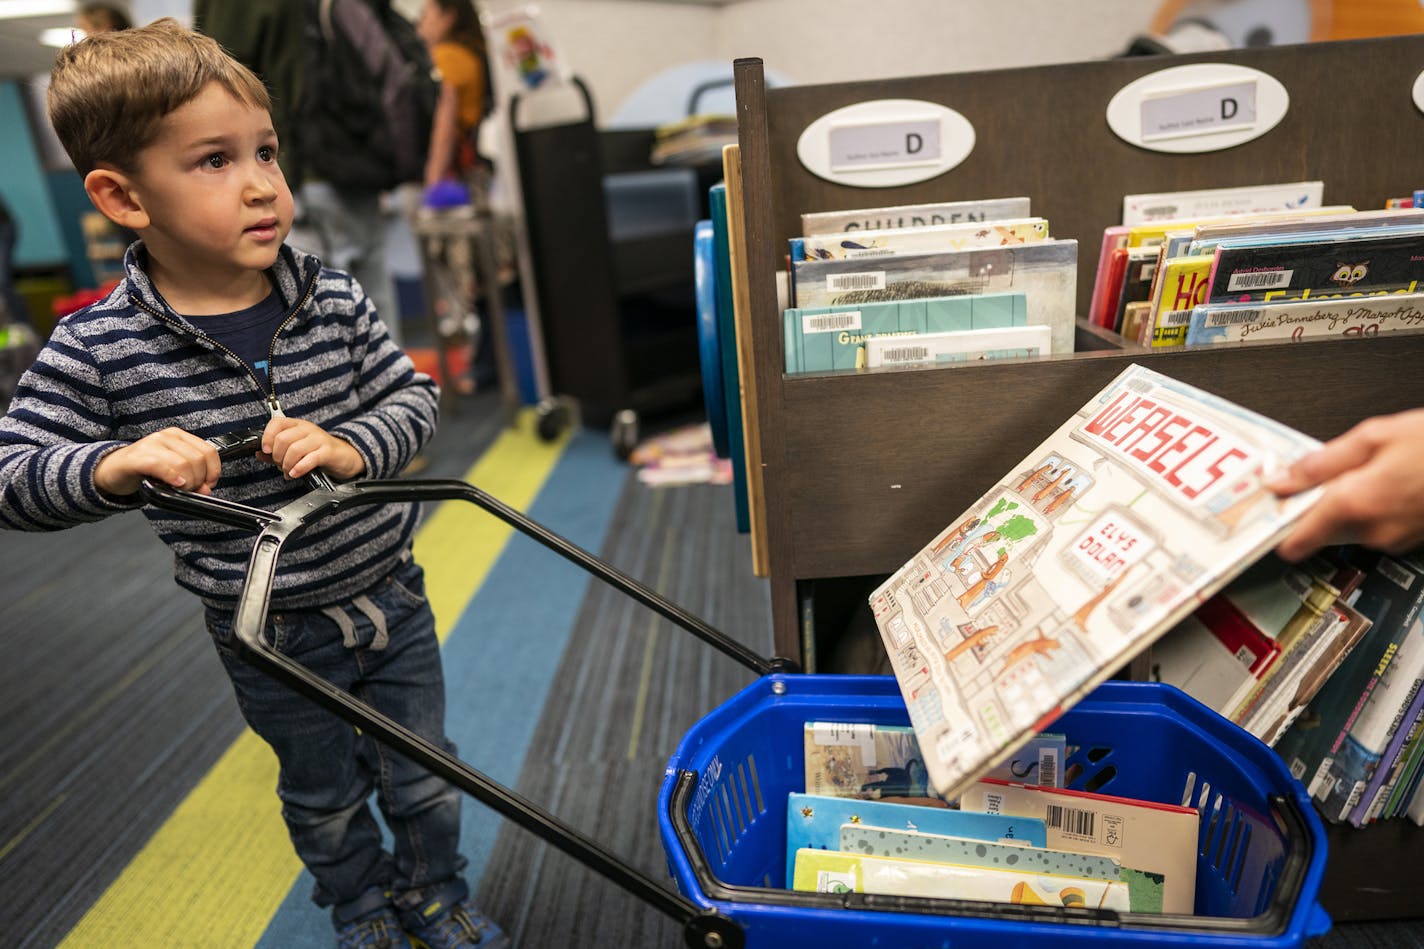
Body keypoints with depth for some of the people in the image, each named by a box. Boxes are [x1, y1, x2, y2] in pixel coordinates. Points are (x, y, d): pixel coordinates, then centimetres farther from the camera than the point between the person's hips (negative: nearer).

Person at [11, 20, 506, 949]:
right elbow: (13, 476, -12)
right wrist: (115, 466, -32)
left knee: (424, 778, 21)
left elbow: (414, 397, -6)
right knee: (326, 799, 24)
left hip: (391, 599, 2)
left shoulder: (334, 300, -11)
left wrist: (350, 446, -26)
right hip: (272, 640, -1)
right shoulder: (98, 349, -16)